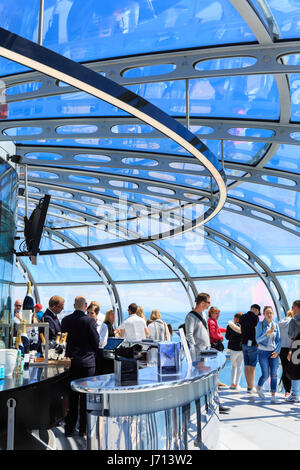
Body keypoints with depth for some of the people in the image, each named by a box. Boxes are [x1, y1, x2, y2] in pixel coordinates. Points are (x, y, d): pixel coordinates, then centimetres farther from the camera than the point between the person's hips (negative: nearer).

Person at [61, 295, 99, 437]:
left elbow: (64, 339, 8)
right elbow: (96, 342, -8)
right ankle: (83, 428, 11)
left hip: (71, 360, 4)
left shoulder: (65, 320, 0)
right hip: (87, 361, -4)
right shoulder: (89, 321, -13)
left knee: (72, 395, 11)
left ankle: (69, 428, 16)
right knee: (86, 395, 6)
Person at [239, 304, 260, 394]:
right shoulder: (255, 317, -11)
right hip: (252, 343, -7)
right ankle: (251, 388, 1)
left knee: (246, 366, 9)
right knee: (252, 366, -2)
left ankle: (249, 386, 13)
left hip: (244, 343, 7)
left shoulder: (242, 317, 10)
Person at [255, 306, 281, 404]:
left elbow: (279, 340, 8)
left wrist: (277, 351, -4)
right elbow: (257, 340, -9)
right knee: (265, 375, -2)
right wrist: (267, 334, -23)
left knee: (274, 375, -3)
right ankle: (259, 387, 29)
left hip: (274, 353, 3)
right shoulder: (260, 324, -5)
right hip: (263, 352, -3)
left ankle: (273, 397, 2)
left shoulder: (275, 325, 5)